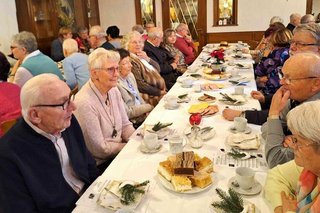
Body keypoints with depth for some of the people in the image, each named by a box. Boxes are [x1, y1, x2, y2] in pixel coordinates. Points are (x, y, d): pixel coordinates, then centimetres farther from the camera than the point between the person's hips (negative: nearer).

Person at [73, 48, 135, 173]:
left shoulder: (114, 91, 1)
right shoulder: (85, 103, -25)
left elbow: (125, 125, 8)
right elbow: (100, 149, -20)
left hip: (118, 152, 8)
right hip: (100, 166, -7)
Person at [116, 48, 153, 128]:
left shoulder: (130, 75, 8)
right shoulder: (116, 85, -20)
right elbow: (127, 113, -17)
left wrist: (147, 111, -2)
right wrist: (148, 107, -9)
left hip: (144, 114, 8)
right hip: (134, 122, -8)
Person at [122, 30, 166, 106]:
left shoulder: (142, 56, 15)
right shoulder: (130, 61, -12)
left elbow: (158, 70, 12)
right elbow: (140, 85, -18)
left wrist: (148, 59, -6)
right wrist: (159, 92, -16)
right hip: (150, 96, -9)